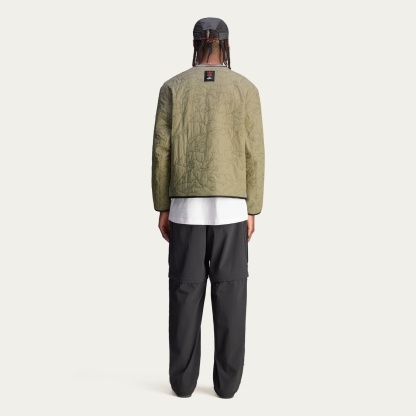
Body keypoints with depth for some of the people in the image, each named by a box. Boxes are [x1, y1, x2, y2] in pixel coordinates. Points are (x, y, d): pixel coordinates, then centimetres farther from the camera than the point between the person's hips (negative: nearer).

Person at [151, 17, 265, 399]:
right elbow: (253, 155, -2)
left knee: (186, 292, 7)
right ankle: (227, 380, 11)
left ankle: (183, 378, 12)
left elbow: (162, 152, -1)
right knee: (229, 292, 6)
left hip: (186, 207, 1)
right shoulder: (246, 89, 1)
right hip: (230, 207, 0)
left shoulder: (173, 87, 3)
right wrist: (251, 211, 5)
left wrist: (162, 208, 6)